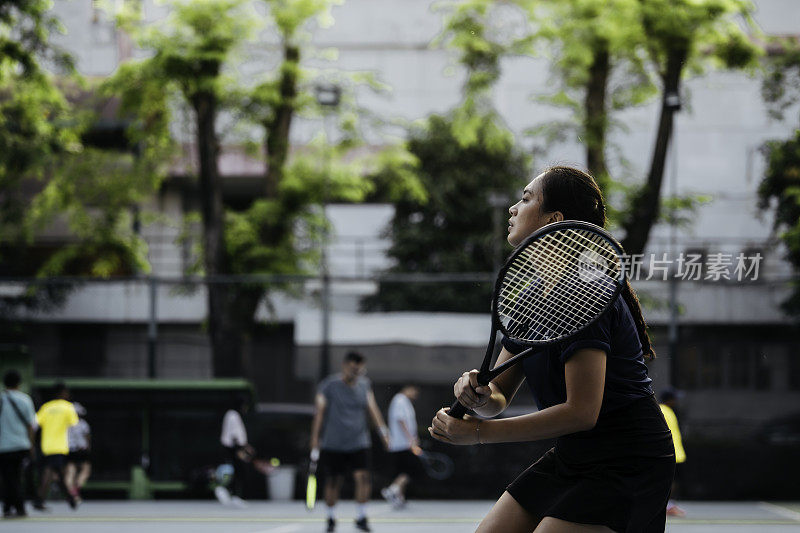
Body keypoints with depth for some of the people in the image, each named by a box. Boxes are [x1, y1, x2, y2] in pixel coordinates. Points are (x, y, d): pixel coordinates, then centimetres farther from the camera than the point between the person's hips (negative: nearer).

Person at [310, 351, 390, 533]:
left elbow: (372, 408, 7)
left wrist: (382, 429, -8)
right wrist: (315, 444, -7)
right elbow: (319, 414, -5)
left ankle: (361, 518, 1)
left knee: (363, 477, -12)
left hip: (358, 443, 2)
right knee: (333, 482, 5)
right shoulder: (329, 385, -7)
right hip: (333, 444, -2)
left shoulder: (364, 385, 6)